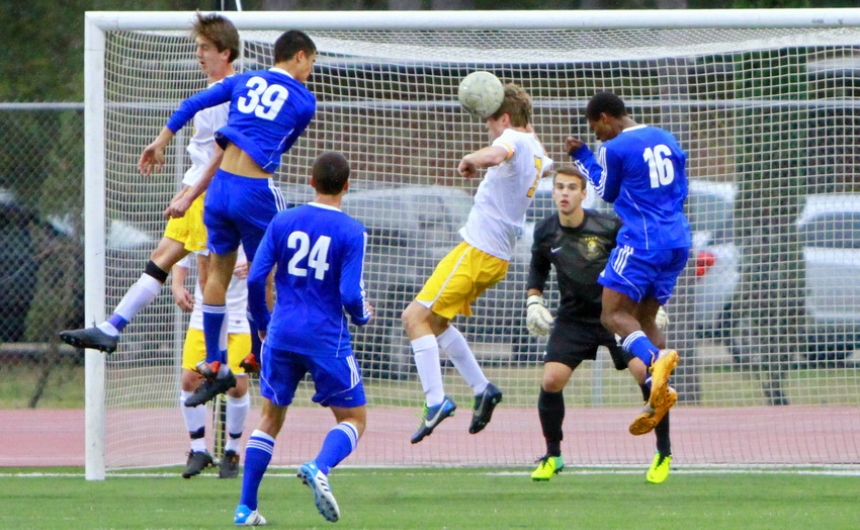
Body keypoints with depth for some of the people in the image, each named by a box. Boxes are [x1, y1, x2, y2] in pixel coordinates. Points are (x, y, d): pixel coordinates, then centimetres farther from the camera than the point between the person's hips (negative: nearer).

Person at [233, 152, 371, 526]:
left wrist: (262, 323, 16)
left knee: (270, 418, 18)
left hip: (282, 335, 3)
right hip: (327, 339, -3)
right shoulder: (351, 231, -7)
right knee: (353, 418, 8)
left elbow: (256, 278, 0)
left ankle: (246, 507, 12)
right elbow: (351, 295, -12)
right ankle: (320, 467, -23)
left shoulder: (283, 222, 3)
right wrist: (362, 316, 10)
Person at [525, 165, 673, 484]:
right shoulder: (545, 233, -5)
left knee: (646, 372, -19)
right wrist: (533, 301, 2)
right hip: (573, 318, 3)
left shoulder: (609, 227, -15)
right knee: (551, 380, -14)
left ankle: (664, 454, 0)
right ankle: (552, 456, 8)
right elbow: (538, 267, 16)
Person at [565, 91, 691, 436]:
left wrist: (582, 157, 22)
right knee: (644, 318, 12)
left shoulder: (615, 149, -7)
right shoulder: (666, 140, 15)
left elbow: (606, 192, 10)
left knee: (614, 314, -10)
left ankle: (655, 358, -38)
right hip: (678, 241, 8)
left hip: (642, 242, -8)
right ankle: (657, 398, -3)